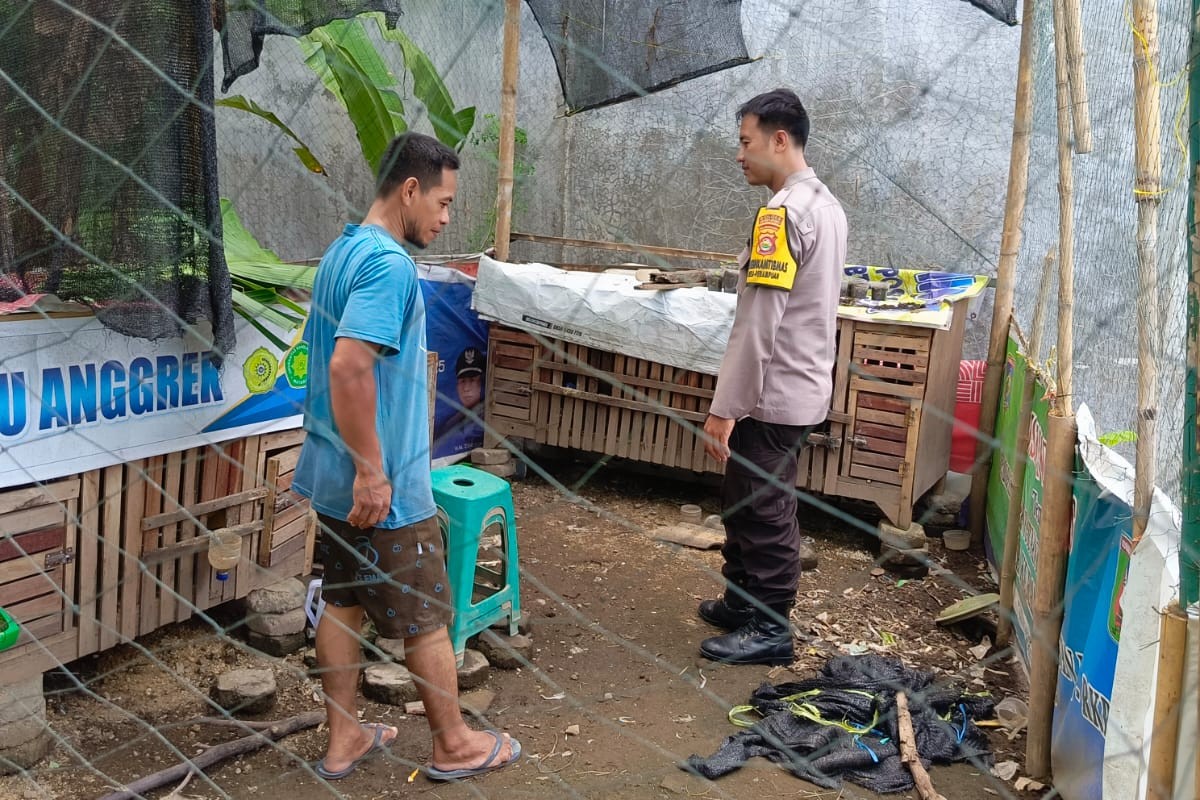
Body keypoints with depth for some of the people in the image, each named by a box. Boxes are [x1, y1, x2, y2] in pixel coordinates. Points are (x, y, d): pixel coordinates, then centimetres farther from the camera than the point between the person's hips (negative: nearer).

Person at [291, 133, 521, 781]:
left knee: (343, 604, 16)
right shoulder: (389, 263, -21)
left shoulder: (342, 251, 10)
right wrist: (372, 473, -26)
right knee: (426, 618, 6)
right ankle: (455, 746, 22)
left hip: (331, 477, 9)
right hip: (382, 487, -9)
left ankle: (343, 740, 28)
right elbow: (349, 367, -31)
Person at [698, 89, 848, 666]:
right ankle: (742, 601, 32)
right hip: (802, 385, 10)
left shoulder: (782, 213, -20)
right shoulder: (826, 204, 11)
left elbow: (756, 326, -23)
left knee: (763, 510, 2)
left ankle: (770, 630, 14)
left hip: (773, 395, -10)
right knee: (745, 501, 20)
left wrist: (723, 409, -19)